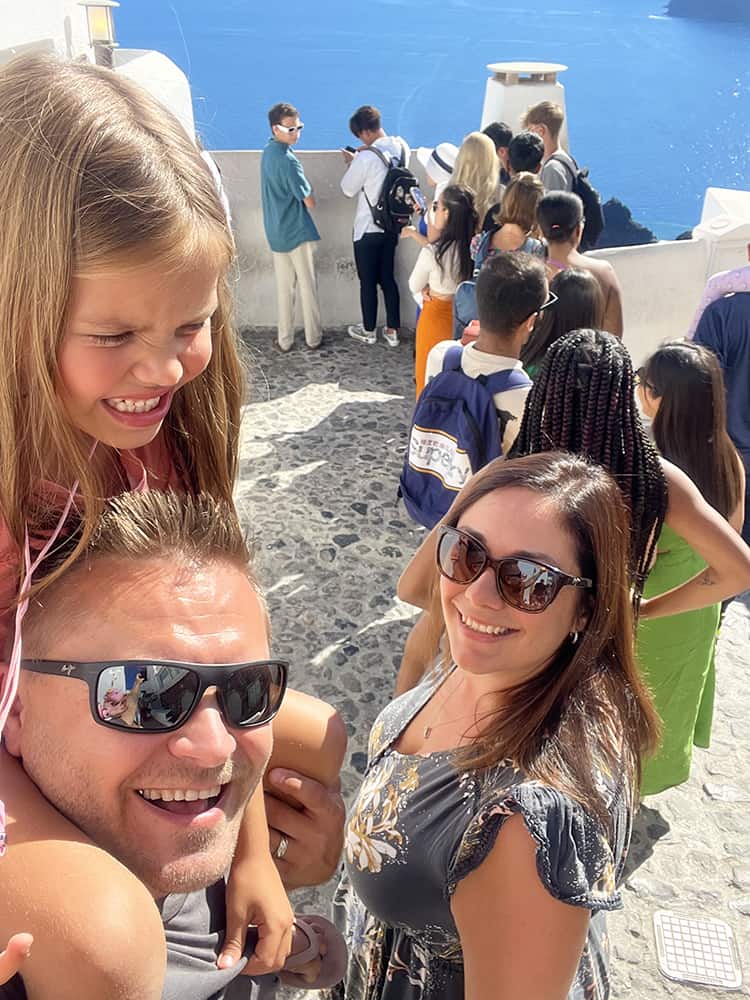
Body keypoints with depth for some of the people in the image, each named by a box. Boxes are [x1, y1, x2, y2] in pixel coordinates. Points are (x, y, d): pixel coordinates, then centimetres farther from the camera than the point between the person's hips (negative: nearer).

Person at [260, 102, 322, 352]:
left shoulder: (267, 151, 7)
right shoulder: (287, 160, -20)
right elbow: (310, 203, -16)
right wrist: (307, 194, 4)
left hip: (276, 232, 7)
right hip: (297, 232, -7)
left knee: (284, 288, 12)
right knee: (307, 286, 5)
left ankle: (285, 340, 15)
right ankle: (312, 338, 13)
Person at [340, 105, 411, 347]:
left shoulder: (365, 158, -24)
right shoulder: (402, 147, -3)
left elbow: (348, 190, -10)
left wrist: (351, 164, 4)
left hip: (368, 229, -6)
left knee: (368, 282, 9)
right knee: (387, 278, 16)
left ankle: (368, 330, 24)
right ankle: (392, 330, 21)